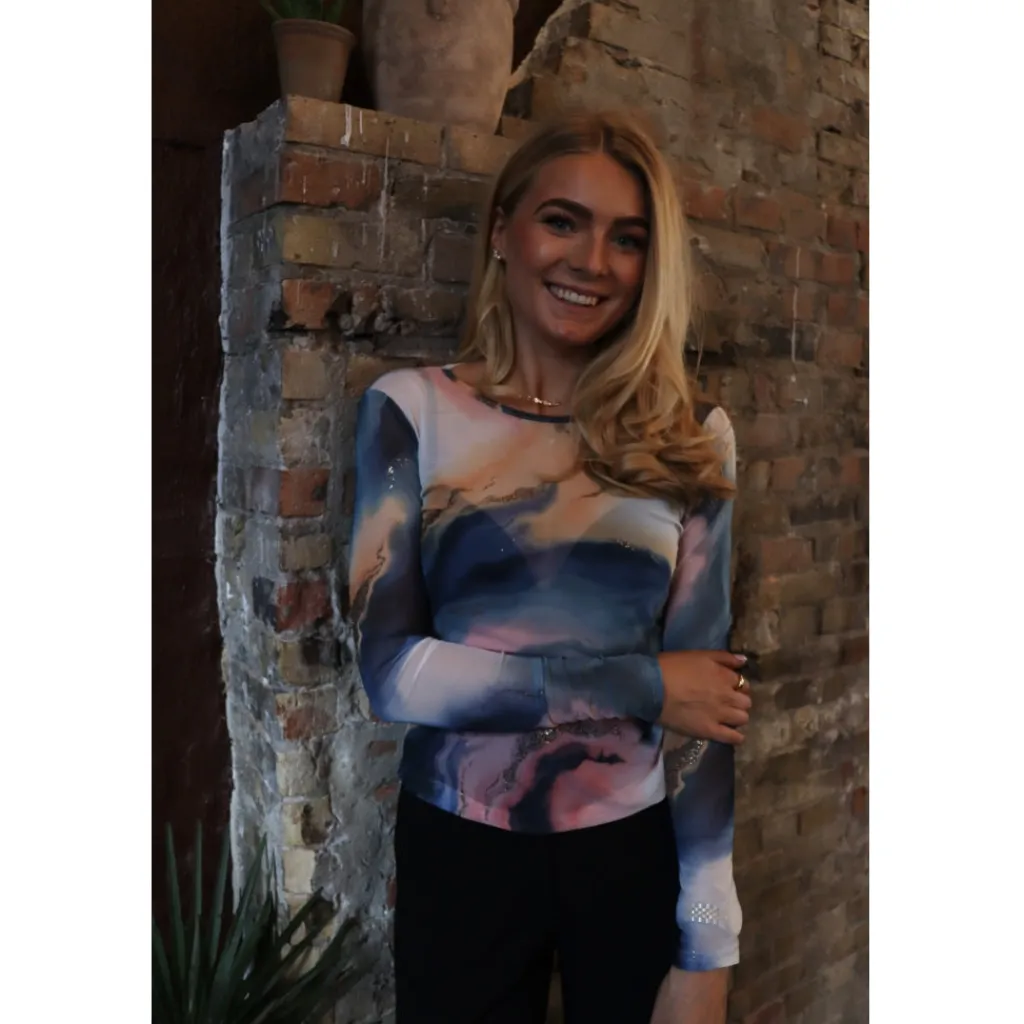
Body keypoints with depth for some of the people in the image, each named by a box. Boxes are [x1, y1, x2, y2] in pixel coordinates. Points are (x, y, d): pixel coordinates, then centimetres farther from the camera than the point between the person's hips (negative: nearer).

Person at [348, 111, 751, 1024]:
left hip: (639, 851, 1)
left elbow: (706, 691, -4)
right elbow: (391, 668, -13)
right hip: (456, 848, 0)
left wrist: (707, 947, -6)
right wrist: (640, 684, -15)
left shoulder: (690, 440, -3)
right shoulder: (413, 410, -6)